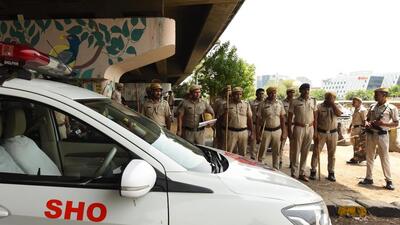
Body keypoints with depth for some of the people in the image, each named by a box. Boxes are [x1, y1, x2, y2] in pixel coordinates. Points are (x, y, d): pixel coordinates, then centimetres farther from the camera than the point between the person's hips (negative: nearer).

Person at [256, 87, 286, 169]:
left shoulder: (280, 103, 3)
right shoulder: (262, 104, -7)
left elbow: (282, 118, 8)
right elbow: (258, 120, -5)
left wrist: (283, 132, 5)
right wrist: (258, 134, -8)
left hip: (277, 131, 3)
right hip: (266, 131, -3)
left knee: (276, 152, 11)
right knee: (262, 151, 4)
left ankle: (276, 169, 24)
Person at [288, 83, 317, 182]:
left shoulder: (313, 101, 7)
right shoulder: (295, 102, -3)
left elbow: (315, 116, 11)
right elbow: (290, 117, -1)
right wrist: (289, 130, -6)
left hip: (310, 128, 4)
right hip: (299, 128, -3)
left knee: (305, 152, 10)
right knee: (296, 151, -1)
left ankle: (302, 173, 19)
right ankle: (293, 173, 9)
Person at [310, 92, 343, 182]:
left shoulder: (337, 106, 5)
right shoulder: (319, 107, -3)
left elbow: (339, 113, -17)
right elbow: (315, 120, -5)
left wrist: (332, 103, -13)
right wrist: (315, 133, -11)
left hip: (333, 133, 2)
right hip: (321, 132, -2)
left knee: (331, 154, 8)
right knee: (316, 151, -1)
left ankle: (331, 173, 17)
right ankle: (313, 171, 8)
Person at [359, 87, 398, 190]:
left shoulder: (392, 108, -5)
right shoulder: (372, 106, 8)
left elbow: (396, 123, -4)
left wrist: (383, 123, -19)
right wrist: (367, 124, -6)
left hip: (382, 135, -5)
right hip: (370, 134, 5)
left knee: (384, 158, -1)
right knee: (369, 157, 10)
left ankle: (389, 180, 11)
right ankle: (369, 178, 20)